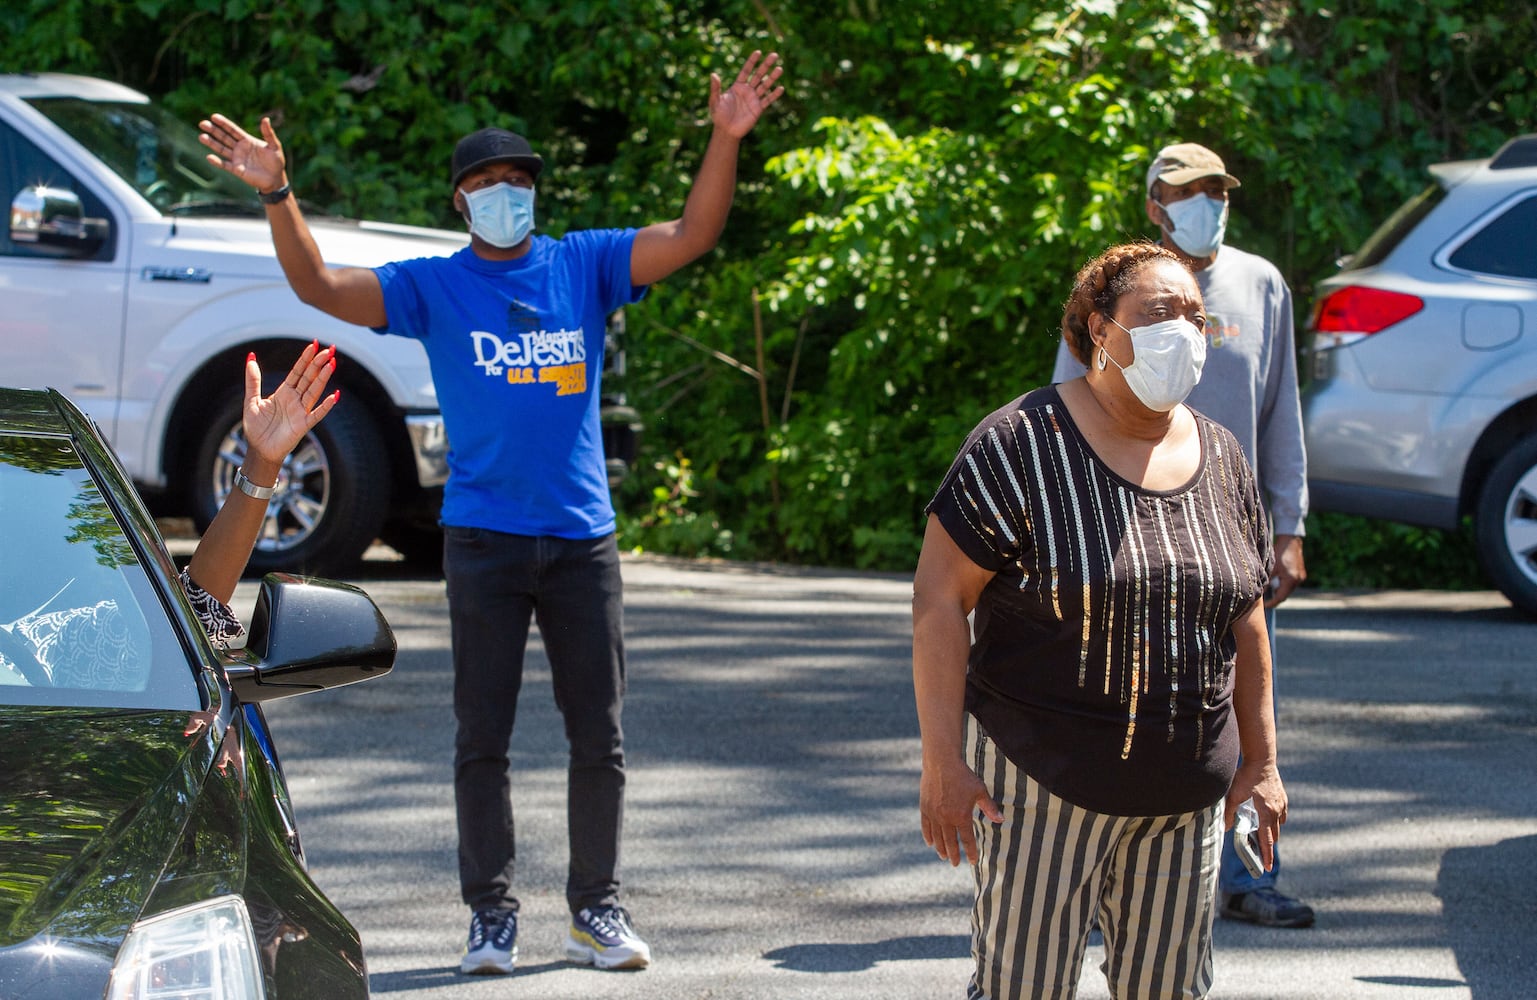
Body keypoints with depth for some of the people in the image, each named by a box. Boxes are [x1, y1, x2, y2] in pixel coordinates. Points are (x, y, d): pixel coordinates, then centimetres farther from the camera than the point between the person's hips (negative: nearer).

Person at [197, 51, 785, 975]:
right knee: (483, 739, 2)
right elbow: (322, 288, -6)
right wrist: (278, 195, -19)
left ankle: (598, 908, 16)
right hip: (485, 538, -1)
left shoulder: (585, 266, 6)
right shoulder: (433, 288, 2)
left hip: (583, 535, 1)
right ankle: (492, 915, 11)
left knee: (600, 737, 5)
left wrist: (727, 139, -12)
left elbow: (690, 238, 1)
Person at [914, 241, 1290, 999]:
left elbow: (1245, 616, 15)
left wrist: (1260, 759, 13)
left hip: (1184, 792, 5)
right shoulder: (1022, 445, -11)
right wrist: (942, 763, -17)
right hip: (1042, 779, -5)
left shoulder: (1220, 459, 6)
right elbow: (939, 597, -13)